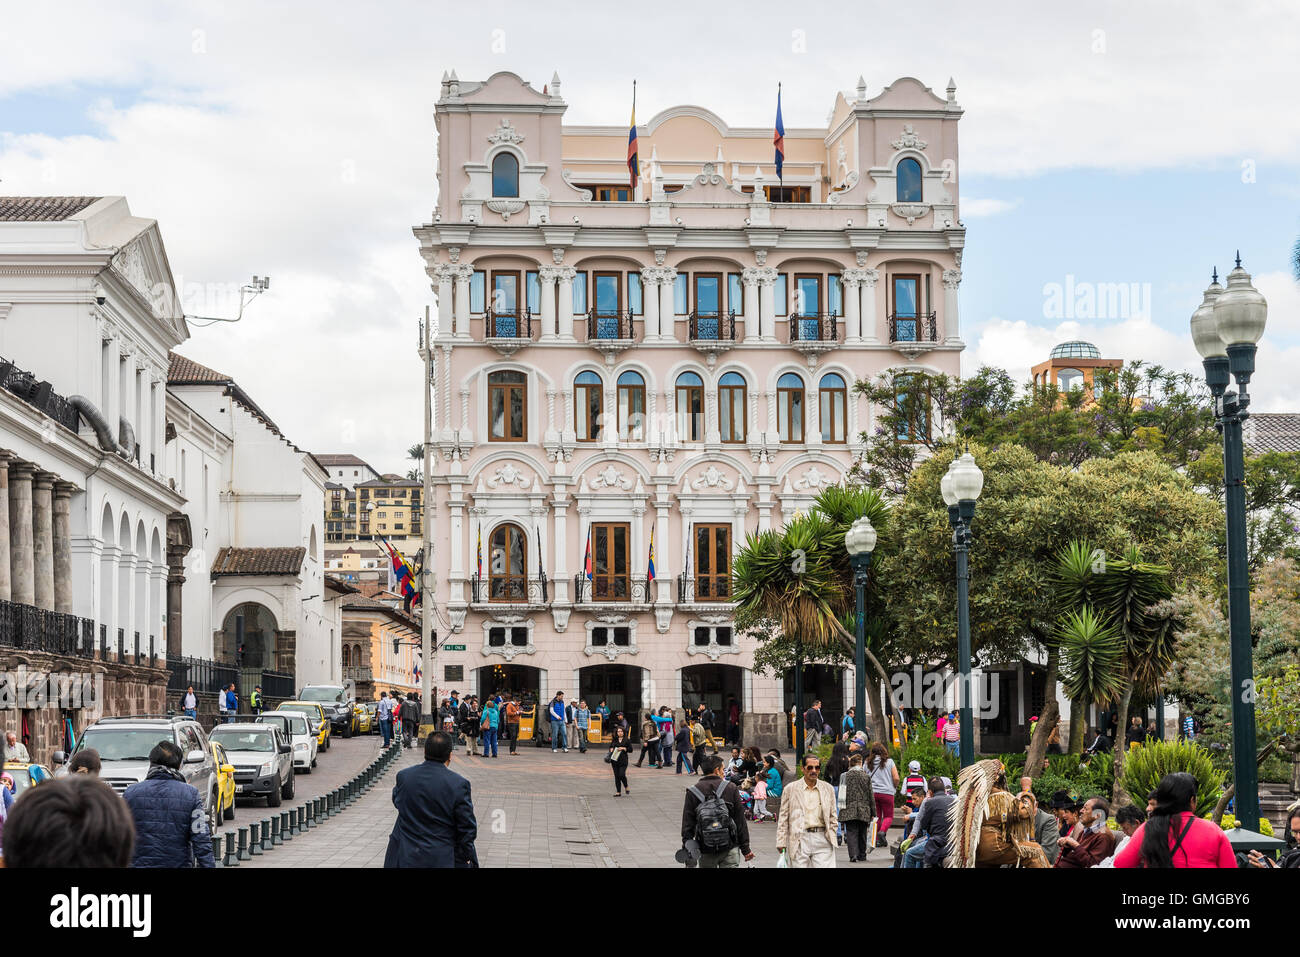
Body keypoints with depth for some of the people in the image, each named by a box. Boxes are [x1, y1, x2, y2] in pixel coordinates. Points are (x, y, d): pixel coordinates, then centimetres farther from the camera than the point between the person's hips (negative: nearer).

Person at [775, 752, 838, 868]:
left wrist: (831, 838, 5)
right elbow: (783, 818, 6)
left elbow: (833, 817, 16)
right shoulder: (791, 789, 6)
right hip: (800, 839, -1)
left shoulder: (828, 789, 11)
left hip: (822, 839, 1)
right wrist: (781, 843, 1)